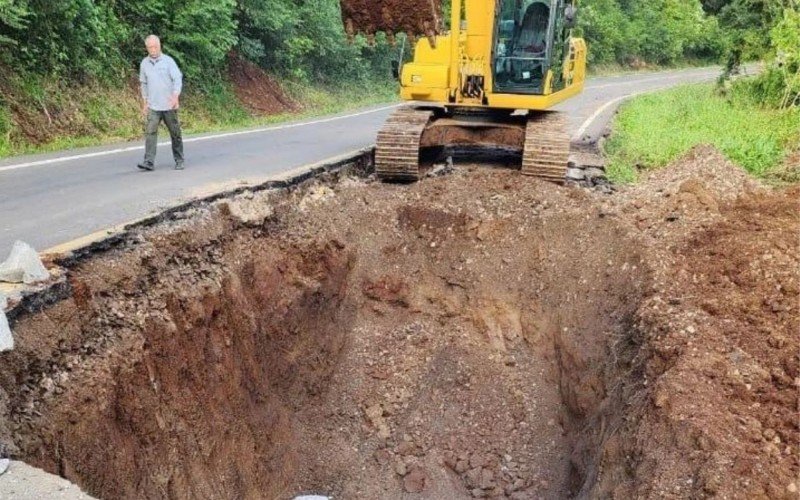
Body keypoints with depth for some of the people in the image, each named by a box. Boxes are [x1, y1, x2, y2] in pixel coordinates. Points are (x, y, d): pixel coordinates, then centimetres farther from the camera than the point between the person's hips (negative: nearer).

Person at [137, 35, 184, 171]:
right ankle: (149, 162, -11)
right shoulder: (144, 63, 8)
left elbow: (178, 79, -10)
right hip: (153, 106, 3)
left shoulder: (168, 61, -3)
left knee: (175, 133, 6)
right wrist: (145, 103, 14)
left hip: (169, 105, -3)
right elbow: (144, 84, 16)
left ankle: (179, 161, 18)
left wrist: (175, 96, -26)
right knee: (150, 132, -9)